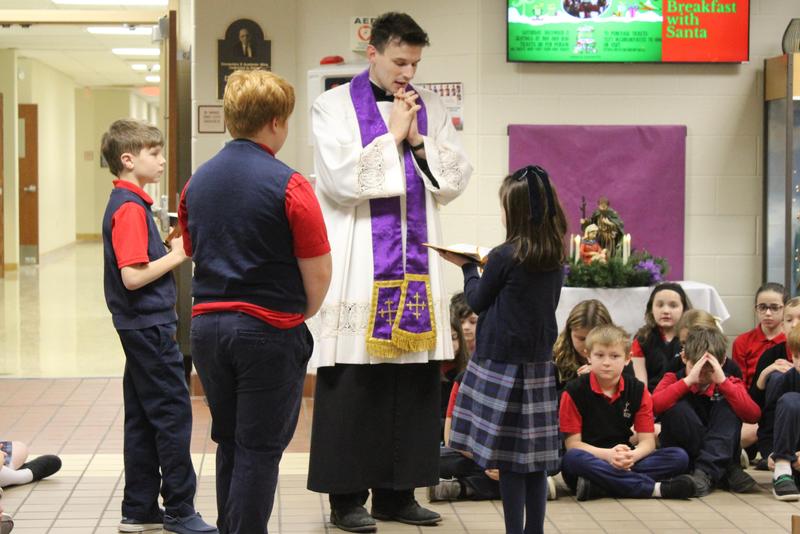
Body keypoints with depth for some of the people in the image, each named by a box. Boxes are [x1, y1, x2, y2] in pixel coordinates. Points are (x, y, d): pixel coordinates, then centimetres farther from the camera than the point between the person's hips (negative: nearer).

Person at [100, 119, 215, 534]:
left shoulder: (128, 204, 14)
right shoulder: (130, 208, -16)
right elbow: (132, 276, -24)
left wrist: (171, 248, 5)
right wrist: (176, 255, -14)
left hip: (141, 327, 10)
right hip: (149, 325, -10)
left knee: (143, 420, 13)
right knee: (173, 414, -3)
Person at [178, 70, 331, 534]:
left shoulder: (197, 181, 7)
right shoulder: (288, 185, -13)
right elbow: (319, 275, -11)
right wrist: (302, 315, 8)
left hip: (207, 325, 6)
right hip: (269, 331, -6)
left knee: (230, 444, 17)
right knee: (259, 451, 2)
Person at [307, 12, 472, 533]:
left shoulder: (432, 108, 11)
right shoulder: (334, 106, -1)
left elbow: (455, 181, 6)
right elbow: (341, 180, -12)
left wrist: (419, 141, -7)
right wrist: (392, 135, -9)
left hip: (416, 266, 4)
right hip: (358, 269, -4)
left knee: (415, 383, 5)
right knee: (353, 386, -2)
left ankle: (397, 491, 15)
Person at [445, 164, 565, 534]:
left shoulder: (504, 257, -13)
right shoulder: (555, 257, 4)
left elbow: (477, 301, 0)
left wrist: (466, 267, 17)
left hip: (503, 362, -6)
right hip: (541, 363, 6)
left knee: (508, 458, -1)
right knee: (535, 455, 10)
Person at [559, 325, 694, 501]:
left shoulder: (638, 390, 6)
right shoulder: (574, 392, -4)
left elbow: (647, 440, 0)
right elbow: (572, 443, -8)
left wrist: (632, 456, -24)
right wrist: (608, 455, -24)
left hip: (624, 463, 4)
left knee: (679, 457, -16)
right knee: (573, 458, -38)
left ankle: (597, 487, -32)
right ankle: (654, 488, -37)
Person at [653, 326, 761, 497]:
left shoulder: (729, 384, 2)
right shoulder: (673, 379, -2)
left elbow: (753, 415, -19)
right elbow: (654, 406, -25)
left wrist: (722, 381, -24)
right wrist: (688, 380, -29)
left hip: (719, 452, 1)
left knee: (728, 405, -19)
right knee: (677, 408, -26)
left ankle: (706, 473, -32)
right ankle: (727, 472, -22)